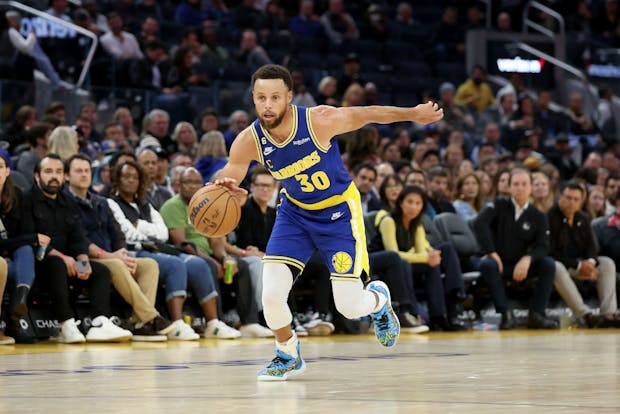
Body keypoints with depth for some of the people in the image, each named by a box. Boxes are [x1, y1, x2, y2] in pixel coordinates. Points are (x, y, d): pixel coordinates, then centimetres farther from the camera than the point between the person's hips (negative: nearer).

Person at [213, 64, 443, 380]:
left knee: (349, 306, -6)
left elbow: (368, 114, -12)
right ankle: (288, 356, 15)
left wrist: (413, 114, -2)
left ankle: (378, 299, 33)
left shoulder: (320, 121, -28)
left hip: (339, 211, -3)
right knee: (271, 295, -15)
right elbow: (227, 178, -14)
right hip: (295, 212, 3)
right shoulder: (249, 142, -20)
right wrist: (223, 187, -40)